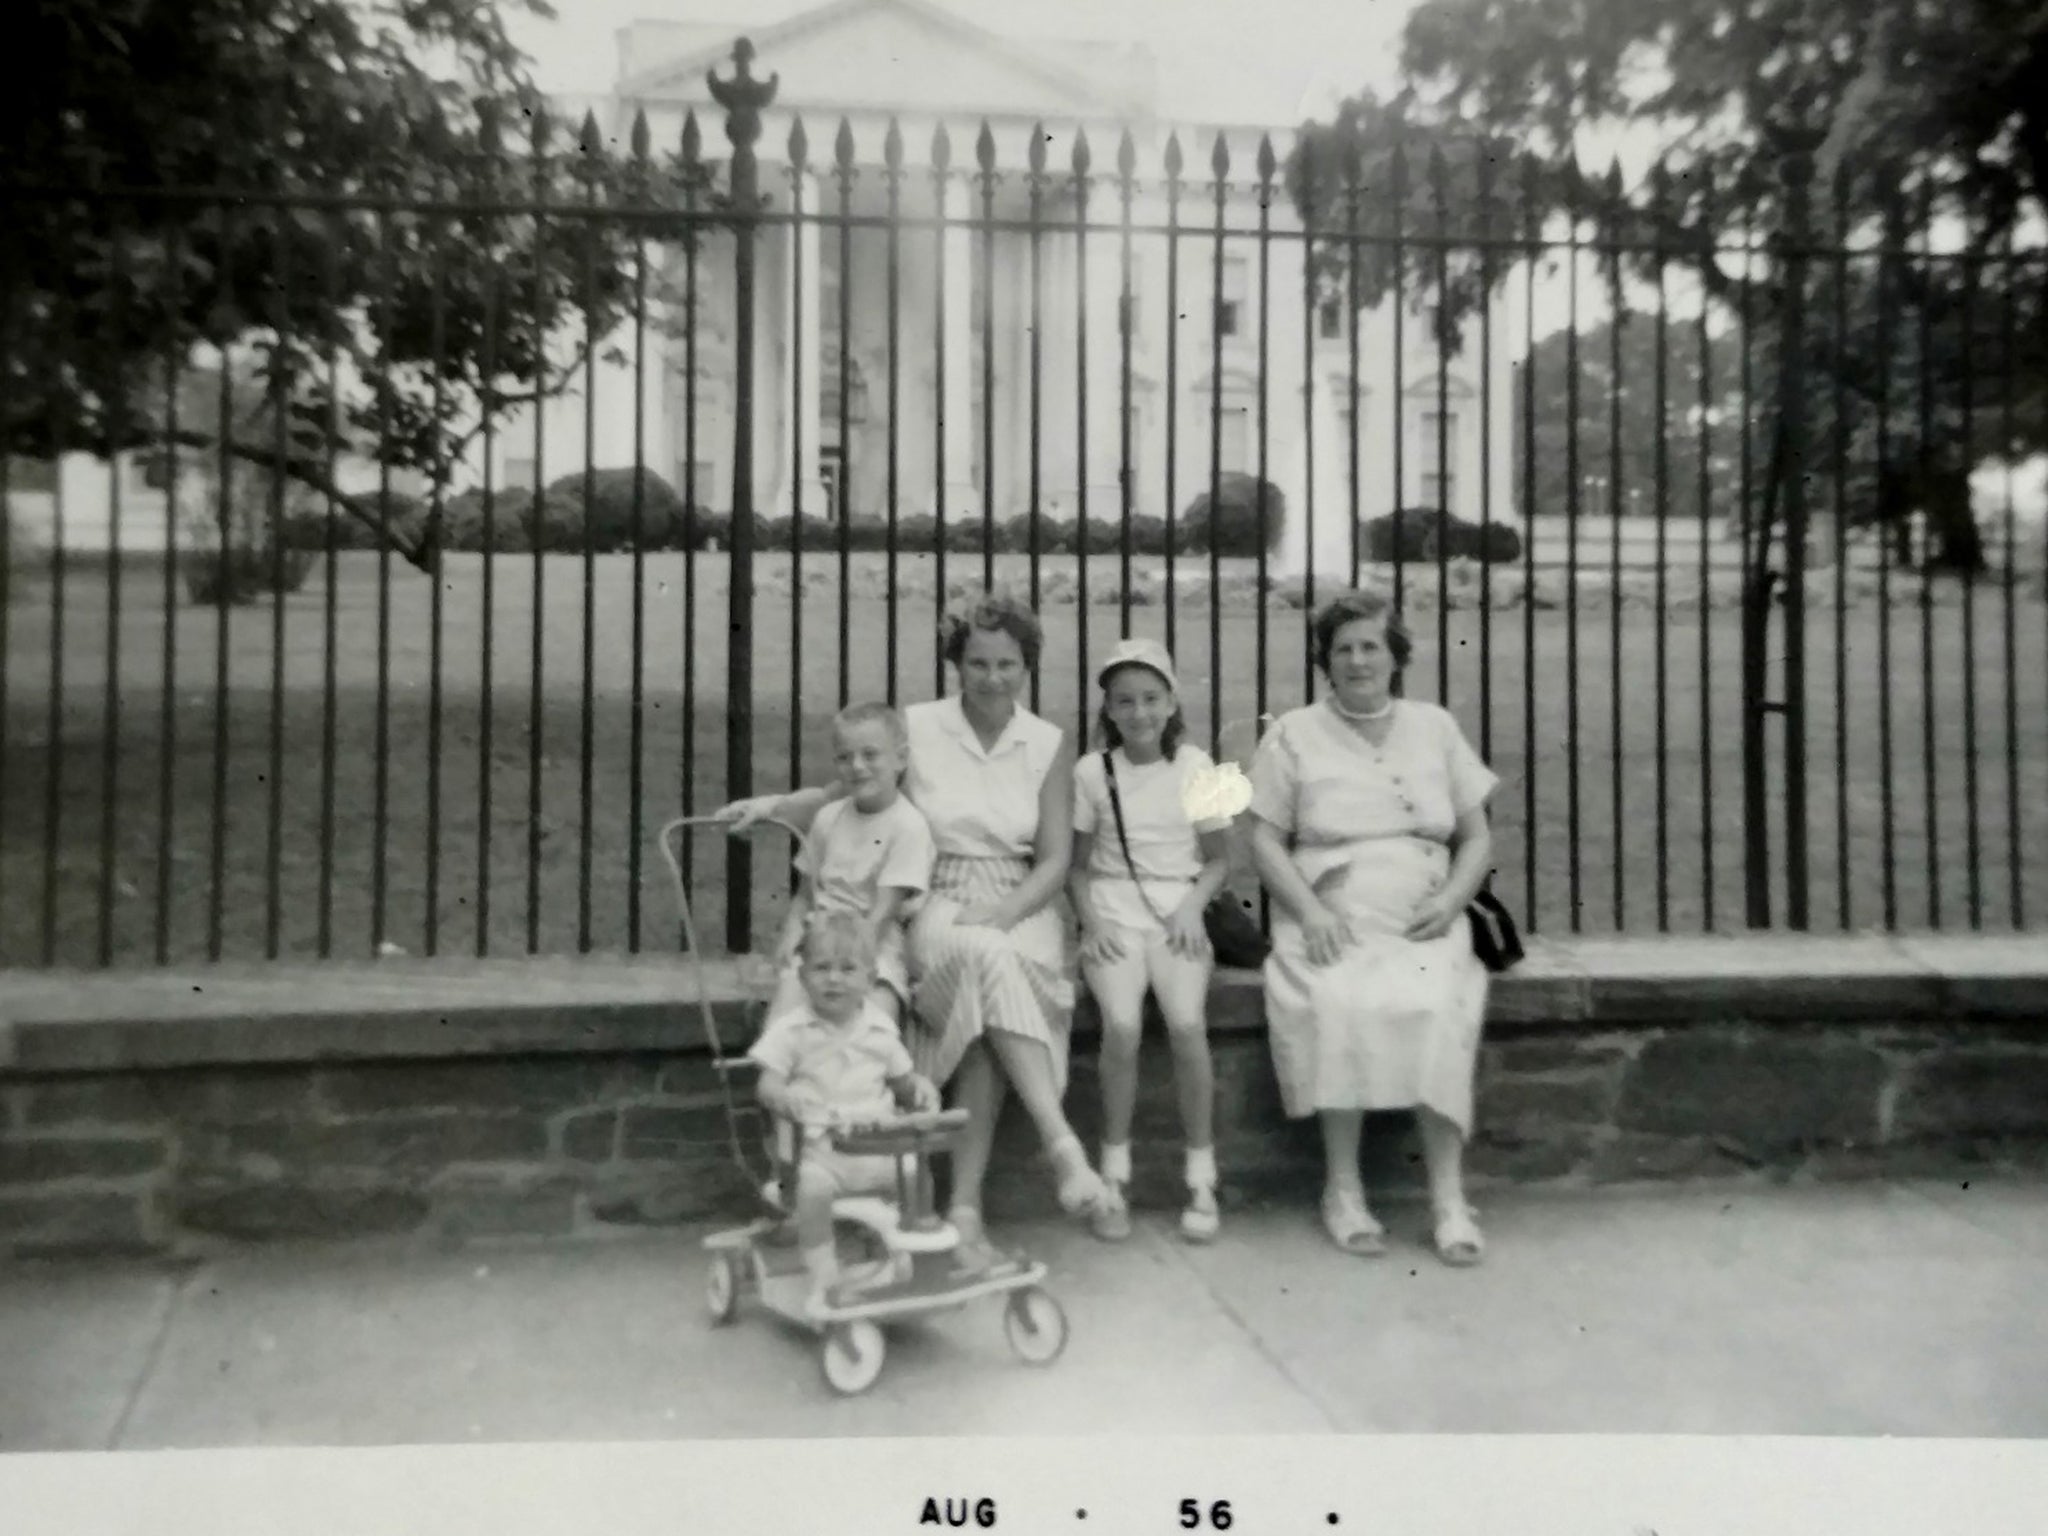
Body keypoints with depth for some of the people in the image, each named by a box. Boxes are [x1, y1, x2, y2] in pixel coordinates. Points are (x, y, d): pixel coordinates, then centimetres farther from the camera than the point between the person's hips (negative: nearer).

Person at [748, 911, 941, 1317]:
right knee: (813, 1187, -33)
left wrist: (920, 1086, -2)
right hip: (817, 1147, -3)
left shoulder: (880, 1028, 11)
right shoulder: (790, 1029, 0)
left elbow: (901, 1081, 21)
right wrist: (784, 1097, -28)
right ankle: (823, 1276, -18)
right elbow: (768, 1084, -4)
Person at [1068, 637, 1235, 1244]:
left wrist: (1192, 905, -6)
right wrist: (1091, 921, -5)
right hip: (1114, 912, 0)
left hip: (1176, 911, 0)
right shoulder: (1092, 771, 4)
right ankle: (1114, 1176, -5)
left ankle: (1201, 1177, -6)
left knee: (1187, 1023, -23)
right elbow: (1079, 864, 10)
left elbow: (1218, 859, 10)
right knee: (1122, 1025, -23)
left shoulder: (1195, 766, 4)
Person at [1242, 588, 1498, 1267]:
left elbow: (1476, 838, 16)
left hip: (1422, 922, 2)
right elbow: (1265, 839, 4)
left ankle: (1449, 1196, -19)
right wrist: (1310, 910, -12)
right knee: (1339, 1007, -31)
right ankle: (1342, 1187, -18)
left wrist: (1452, 898, -4)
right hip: (1332, 917, -1)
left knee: (1435, 1011, -28)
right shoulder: (1293, 734, 10)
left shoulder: (1435, 727, 16)